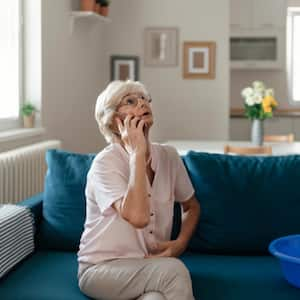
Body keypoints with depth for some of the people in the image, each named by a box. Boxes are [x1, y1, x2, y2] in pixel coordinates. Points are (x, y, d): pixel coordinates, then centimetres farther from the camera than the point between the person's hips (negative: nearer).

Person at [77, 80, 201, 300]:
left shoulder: (168, 156, 1)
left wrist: (181, 242, -3)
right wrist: (137, 153, -25)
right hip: (102, 269, -3)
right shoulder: (105, 162, -15)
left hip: (152, 265, 3)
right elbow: (137, 217, -31)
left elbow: (192, 206, 17)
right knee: (174, 269, -30)